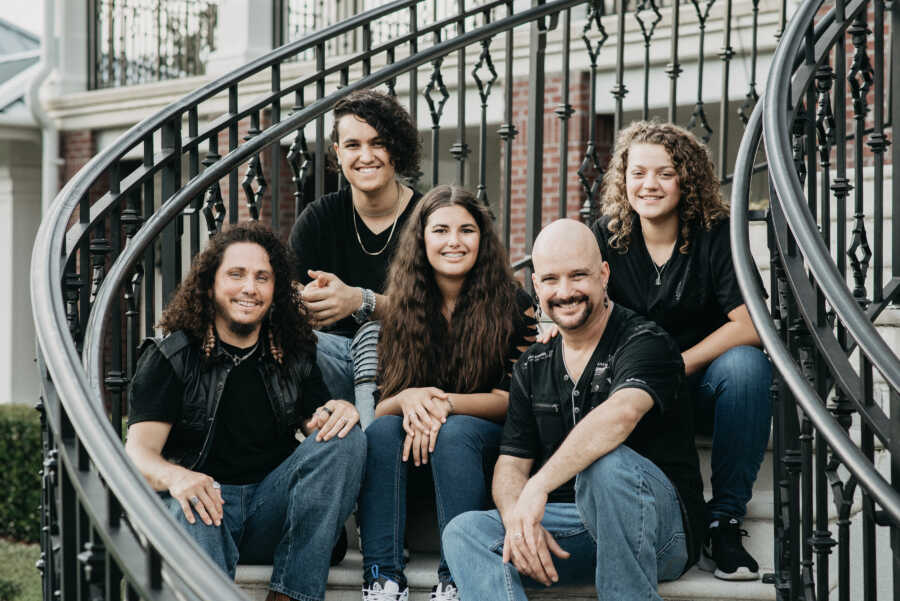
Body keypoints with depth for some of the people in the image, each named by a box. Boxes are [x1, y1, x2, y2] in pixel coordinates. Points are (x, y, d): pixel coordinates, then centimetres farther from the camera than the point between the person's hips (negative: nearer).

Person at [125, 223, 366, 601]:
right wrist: (174, 476, -32)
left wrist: (341, 412, -15)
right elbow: (138, 451, -7)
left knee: (347, 440, -18)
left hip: (273, 508, 4)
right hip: (201, 499, -3)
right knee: (188, 509, -37)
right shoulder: (170, 357, 3)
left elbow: (322, 427, 11)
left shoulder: (295, 356, 15)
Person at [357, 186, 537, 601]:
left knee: (455, 432, -33)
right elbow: (378, 405, -1)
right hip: (415, 450, 3)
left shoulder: (511, 302, -5)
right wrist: (406, 400, -26)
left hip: (488, 444, -2)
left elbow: (511, 397, -8)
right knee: (381, 430, -27)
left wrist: (444, 403, -25)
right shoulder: (400, 307, 2)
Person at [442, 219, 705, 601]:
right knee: (465, 532, -17)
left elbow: (619, 415, -30)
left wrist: (539, 485, -37)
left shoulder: (645, 342, -9)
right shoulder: (532, 367, 13)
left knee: (606, 463, -36)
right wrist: (519, 521, -15)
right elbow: (511, 464, 8)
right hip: (567, 535, 6)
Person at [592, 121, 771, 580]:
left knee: (746, 365, -34)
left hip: (702, 387, -1)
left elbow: (748, 326, -16)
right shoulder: (607, 237, 2)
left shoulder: (716, 234, -7)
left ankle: (723, 520, -24)